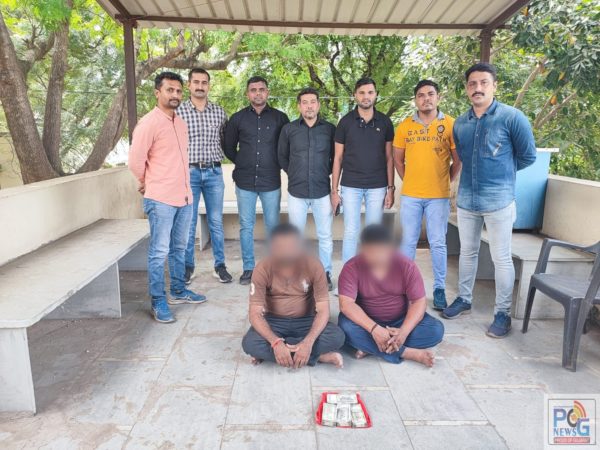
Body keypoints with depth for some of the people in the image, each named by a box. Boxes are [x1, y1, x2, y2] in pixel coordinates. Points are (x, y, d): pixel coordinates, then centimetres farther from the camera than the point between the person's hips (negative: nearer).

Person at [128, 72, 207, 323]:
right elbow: (135, 161, -11)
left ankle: (178, 291, 30)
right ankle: (158, 302, 10)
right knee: (159, 252, 0)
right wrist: (149, 183, 4)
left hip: (183, 197, 7)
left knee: (179, 248, 16)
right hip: (161, 199, -7)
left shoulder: (181, 123, 12)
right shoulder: (149, 123, -12)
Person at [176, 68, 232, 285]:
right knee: (188, 223, 4)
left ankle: (220, 266, 17)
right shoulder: (178, 111, 0)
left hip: (214, 172, 2)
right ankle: (188, 267, 17)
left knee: (216, 222, 7)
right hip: (189, 172, -2)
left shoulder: (219, 112, 7)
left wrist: (216, 159, 4)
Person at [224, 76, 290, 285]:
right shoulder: (237, 118, 5)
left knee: (273, 226, 5)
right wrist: (242, 163, 8)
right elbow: (229, 147, 14)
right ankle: (248, 268, 18)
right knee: (246, 226, 6)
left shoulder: (280, 118, 3)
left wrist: (277, 165, 5)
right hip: (245, 181, 1)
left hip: (271, 181, -1)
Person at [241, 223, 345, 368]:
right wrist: (276, 343, -36)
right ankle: (318, 355, -21)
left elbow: (323, 310, -18)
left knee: (337, 337, -28)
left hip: (306, 320, 0)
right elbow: (255, 314, -20)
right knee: (250, 343, -31)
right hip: (274, 320, 1)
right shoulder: (263, 269, -18)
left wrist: (308, 342, -34)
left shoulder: (314, 266, -18)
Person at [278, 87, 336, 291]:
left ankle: (325, 273, 22)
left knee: (325, 236, 6)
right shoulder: (288, 129, 2)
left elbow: (336, 157, 11)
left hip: (322, 191, 0)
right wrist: (294, 175, 10)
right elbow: (282, 157, 12)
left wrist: (325, 174, 6)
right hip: (296, 191, 1)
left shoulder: (330, 129, 1)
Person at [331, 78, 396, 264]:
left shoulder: (385, 122, 3)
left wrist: (390, 188, 0)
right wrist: (334, 190, -2)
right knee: (351, 232, 2)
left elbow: (389, 158, 6)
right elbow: (338, 158, 2)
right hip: (351, 186, -1)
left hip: (377, 187, 1)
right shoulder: (345, 122, 0)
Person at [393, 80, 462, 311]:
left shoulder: (450, 124, -1)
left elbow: (458, 161, 4)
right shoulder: (404, 126, 4)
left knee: (438, 244, 5)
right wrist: (409, 181, 7)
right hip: (410, 195, 2)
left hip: (439, 196, -1)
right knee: (407, 242, 8)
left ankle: (439, 288, 18)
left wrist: (445, 182, 2)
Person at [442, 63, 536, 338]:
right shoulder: (460, 123, 6)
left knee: (501, 258, 3)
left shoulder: (512, 117, -8)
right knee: (467, 252, 16)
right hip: (466, 200, 5)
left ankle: (503, 313, 16)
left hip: (498, 201, -5)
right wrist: (479, 172, 13)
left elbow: (528, 157, 1)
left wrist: (502, 172, 11)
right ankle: (464, 300, 32)